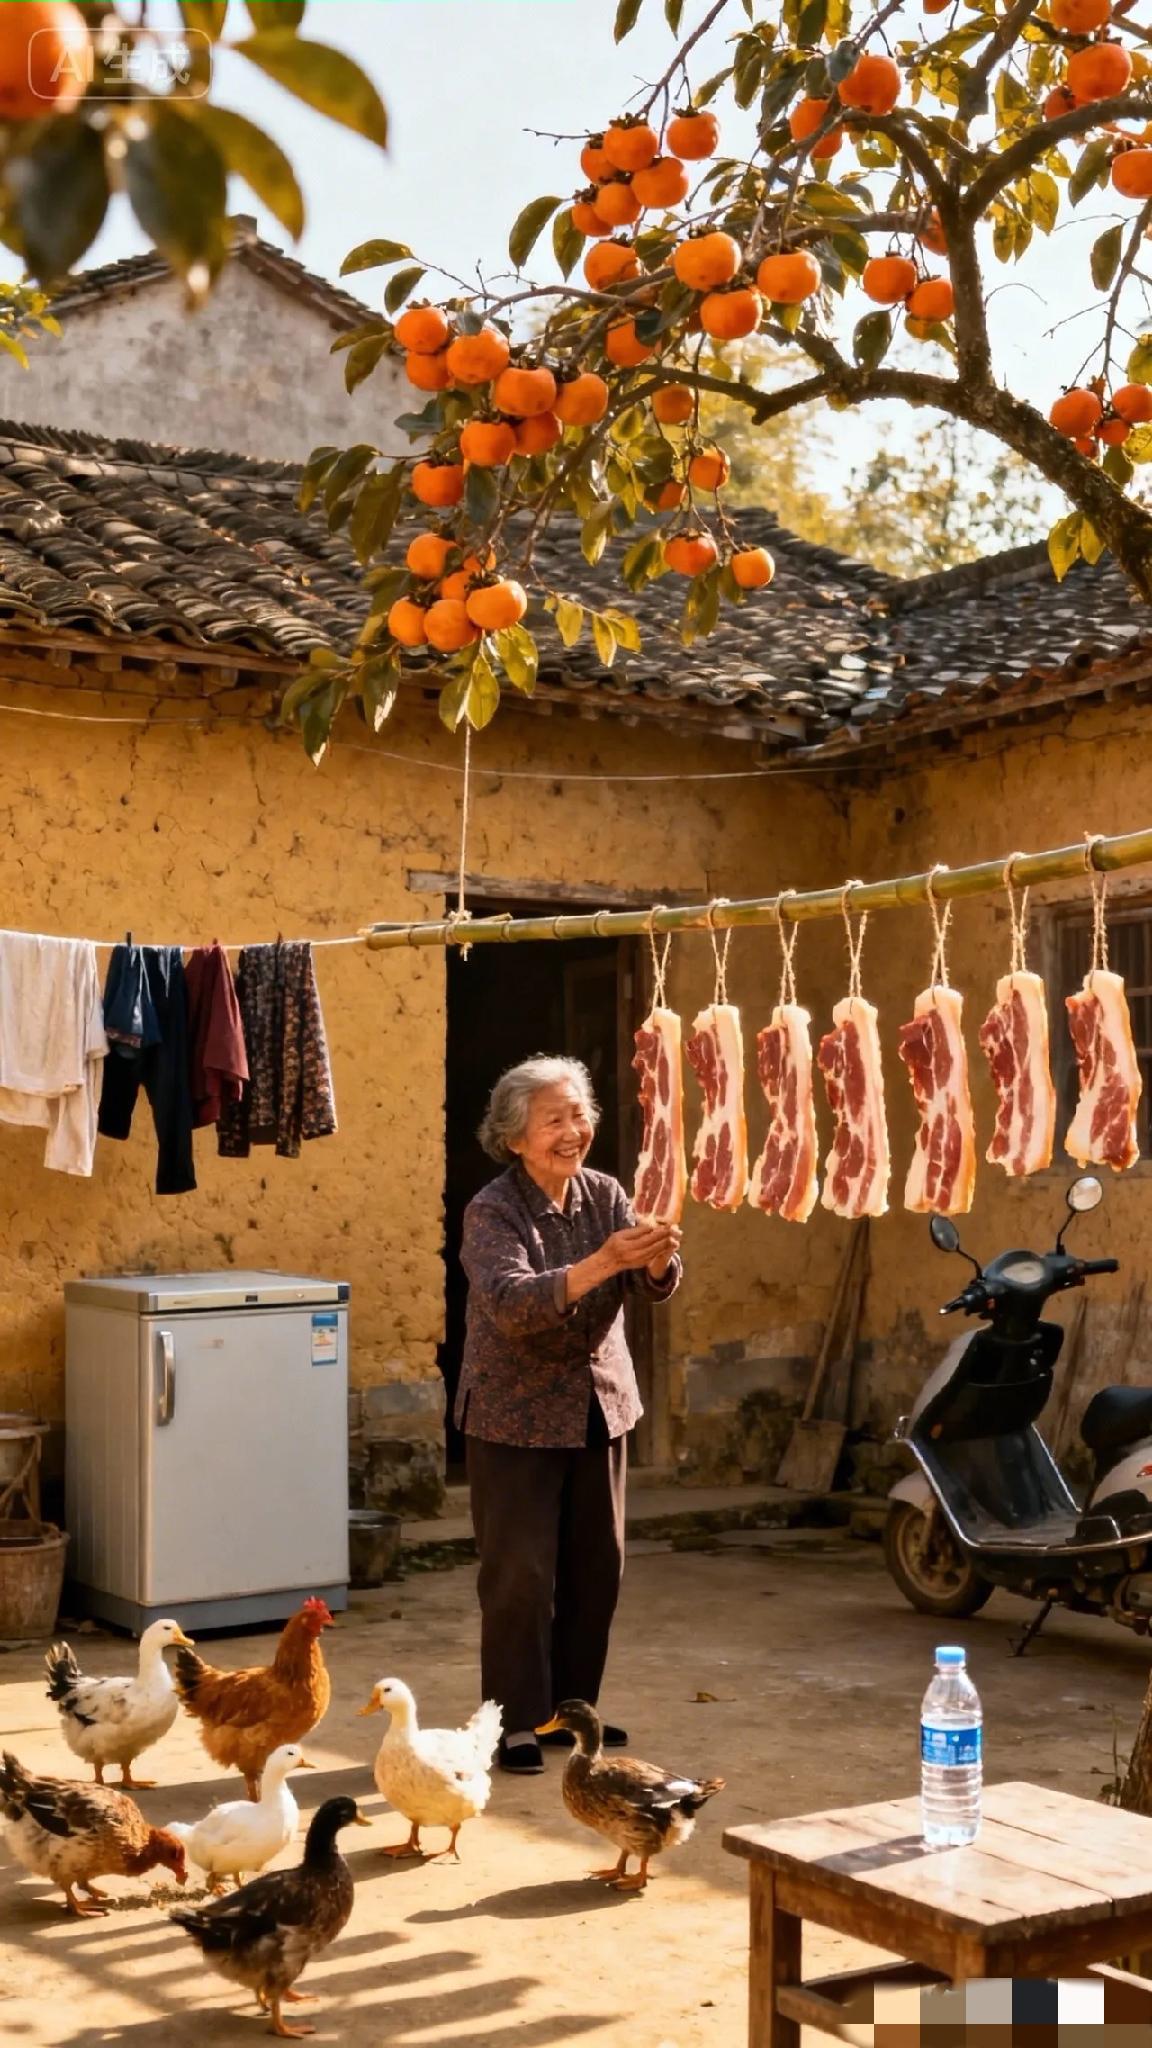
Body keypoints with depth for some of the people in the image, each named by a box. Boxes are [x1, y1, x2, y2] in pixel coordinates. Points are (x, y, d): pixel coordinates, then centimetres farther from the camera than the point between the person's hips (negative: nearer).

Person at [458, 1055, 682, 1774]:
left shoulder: (604, 1195, 1)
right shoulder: (492, 1211, -15)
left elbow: (658, 1284, -7)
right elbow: (512, 1302, -30)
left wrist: (659, 1256, -32)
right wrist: (602, 1263, -41)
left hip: (599, 1404, 6)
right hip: (517, 1413, -6)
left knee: (598, 1566, 11)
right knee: (521, 1573, -2)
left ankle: (571, 1708, 25)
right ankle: (517, 1723, 9)